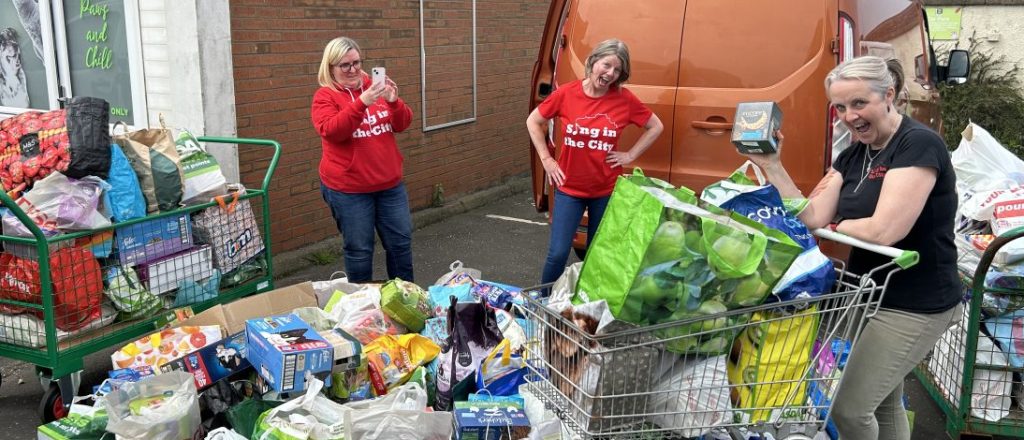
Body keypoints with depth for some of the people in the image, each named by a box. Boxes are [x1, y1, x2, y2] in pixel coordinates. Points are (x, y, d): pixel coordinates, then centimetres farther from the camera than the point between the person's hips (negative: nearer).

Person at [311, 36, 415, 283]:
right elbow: (330, 131, -23)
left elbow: (402, 124, 4)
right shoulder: (325, 96, -6)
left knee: (401, 241, 12)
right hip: (348, 189, -5)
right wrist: (362, 102, -32)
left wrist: (393, 102, -17)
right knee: (359, 249, 3)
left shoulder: (374, 87, 8)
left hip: (390, 184, 5)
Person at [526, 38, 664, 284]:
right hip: (569, 188, -1)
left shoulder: (625, 99, -8)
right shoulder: (566, 94, -9)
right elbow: (533, 122, 4)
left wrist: (630, 155, -2)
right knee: (558, 253, -3)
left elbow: (656, 127, 6)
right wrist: (546, 159, -1)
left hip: (606, 190, 1)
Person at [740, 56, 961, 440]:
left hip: (915, 306, -9)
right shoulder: (853, 155, 6)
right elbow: (811, 218, -2)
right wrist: (771, 165, -8)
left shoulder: (919, 145, -19)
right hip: (874, 294, 9)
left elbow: (884, 231, -28)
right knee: (884, 404, 22)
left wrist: (832, 226, -11)